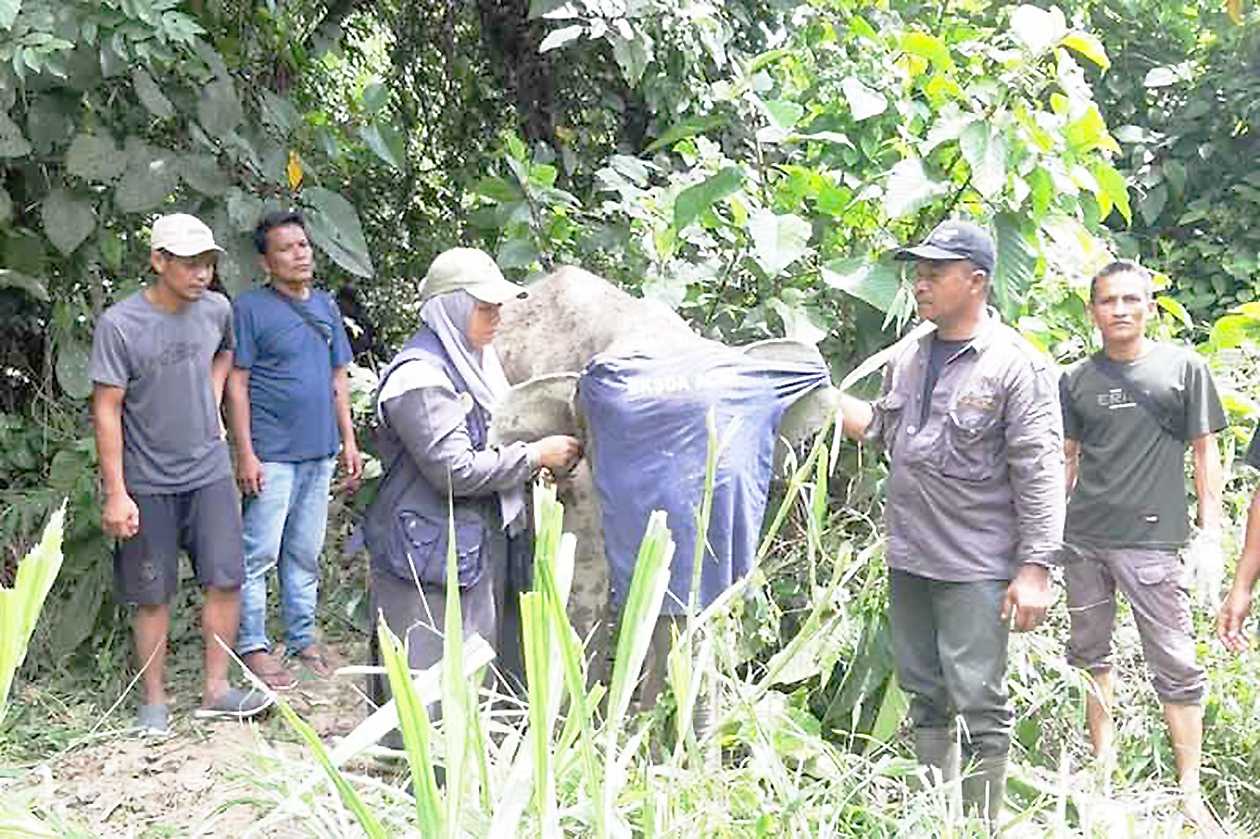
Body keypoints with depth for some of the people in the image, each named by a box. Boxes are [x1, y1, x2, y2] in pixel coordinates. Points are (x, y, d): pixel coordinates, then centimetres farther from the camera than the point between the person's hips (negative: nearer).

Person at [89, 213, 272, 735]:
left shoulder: (217, 310, -1)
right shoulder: (120, 324, -15)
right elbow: (106, 409, -13)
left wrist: (213, 396, 8)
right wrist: (115, 493, -14)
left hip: (209, 472, 4)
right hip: (147, 483, -4)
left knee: (226, 579, 1)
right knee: (154, 595, 6)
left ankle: (216, 689, 14)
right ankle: (154, 700, 19)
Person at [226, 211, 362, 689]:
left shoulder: (325, 305, 12)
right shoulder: (250, 308, -6)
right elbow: (237, 384, -8)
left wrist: (349, 442, 12)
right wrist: (245, 453, -12)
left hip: (319, 451, 6)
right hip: (272, 453, -6)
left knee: (306, 552, 14)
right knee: (260, 553, -1)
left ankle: (303, 637, 24)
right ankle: (253, 646, 8)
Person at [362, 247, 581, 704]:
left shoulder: (472, 361, 11)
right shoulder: (420, 376, -19)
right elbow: (455, 470, -23)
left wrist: (547, 452, 11)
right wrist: (534, 455, -15)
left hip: (477, 543, 10)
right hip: (428, 551, -10)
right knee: (428, 674, -3)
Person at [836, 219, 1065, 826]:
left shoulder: (1015, 366, -11)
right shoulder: (907, 359, 10)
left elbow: (1040, 475, -13)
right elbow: (881, 428, 22)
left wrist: (1035, 568, -17)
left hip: (975, 569, -7)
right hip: (907, 561, 7)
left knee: (980, 706, -2)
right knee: (926, 697, 15)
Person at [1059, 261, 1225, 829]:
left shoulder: (1183, 367, 1)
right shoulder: (1076, 381, 9)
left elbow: (1204, 451, 3)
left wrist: (1211, 529, -3)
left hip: (1152, 540, -3)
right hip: (1082, 541, 4)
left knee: (1176, 664, -3)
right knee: (1090, 654, 12)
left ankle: (1190, 789, 4)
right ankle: (1104, 761, 27)